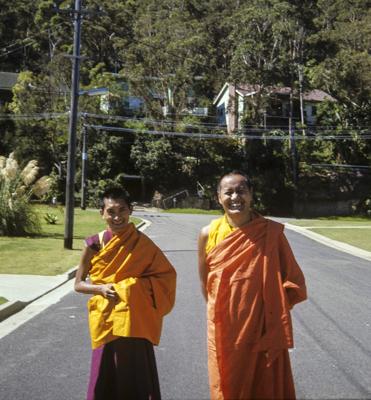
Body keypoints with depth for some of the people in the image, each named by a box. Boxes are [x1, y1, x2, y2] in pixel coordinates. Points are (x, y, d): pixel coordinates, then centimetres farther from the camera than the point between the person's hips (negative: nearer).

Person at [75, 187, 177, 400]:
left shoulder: (141, 244, -5)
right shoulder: (95, 244, -5)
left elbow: (166, 274, -1)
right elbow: (79, 284, 3)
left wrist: (136, 285, -15)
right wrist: (101, 288, -16)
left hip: (135, 322, -1)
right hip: (106, 320, 1)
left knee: (136, 377, 2)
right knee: (105, 376, 7)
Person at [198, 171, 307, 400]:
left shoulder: (271, 232, -9)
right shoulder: (208, 235, -5)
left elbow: (292, 279, -1)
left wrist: (275, 310, -7)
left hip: (264, 329, -1)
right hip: (224, 330, 1)